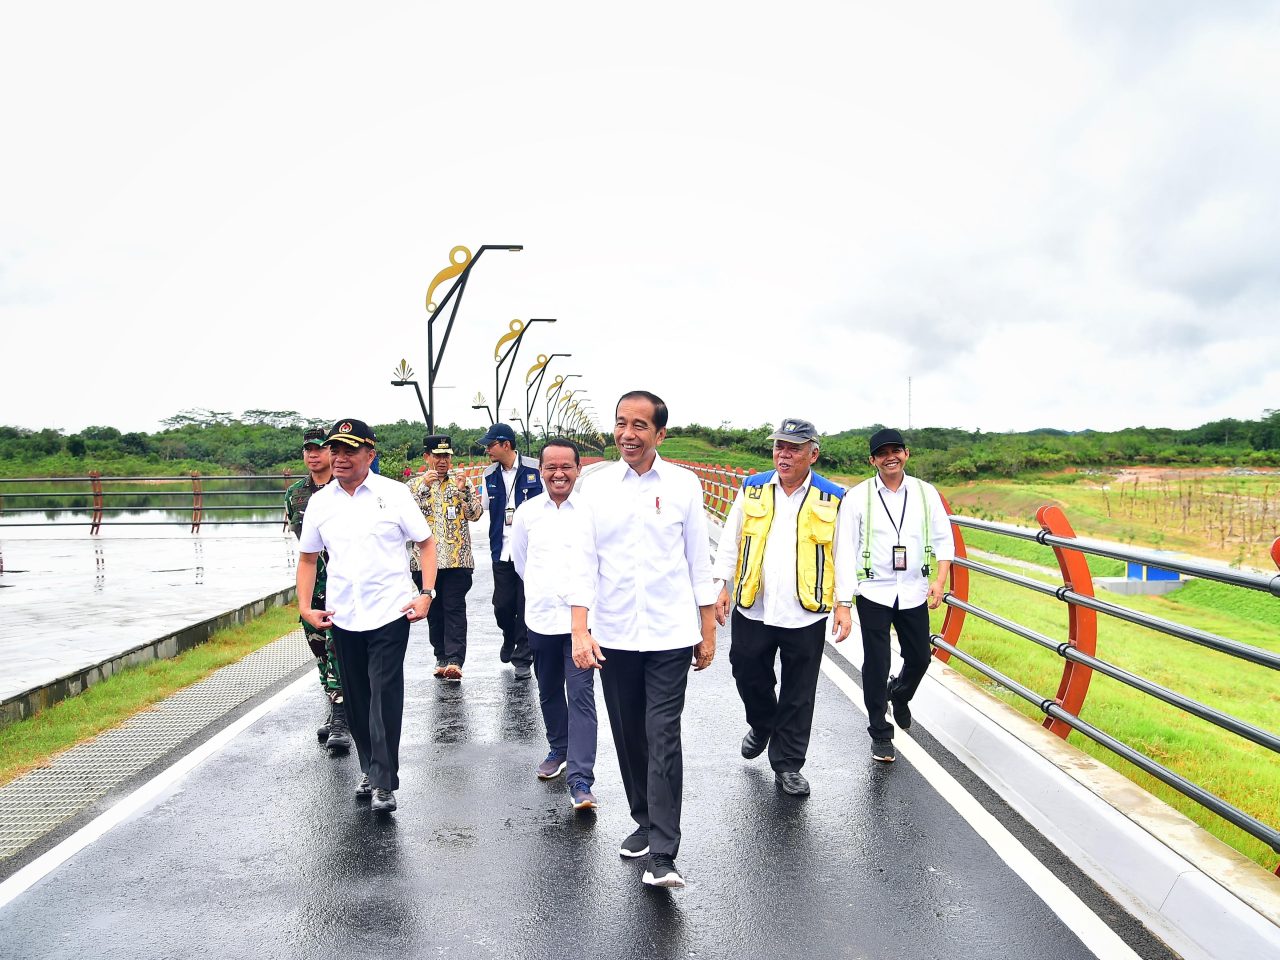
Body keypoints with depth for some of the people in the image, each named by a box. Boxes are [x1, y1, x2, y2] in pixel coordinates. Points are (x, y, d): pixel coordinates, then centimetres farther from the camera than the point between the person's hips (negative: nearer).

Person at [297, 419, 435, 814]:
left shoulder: (393, 493, -4)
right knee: (356, 700, 13)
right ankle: (370, 771, 29)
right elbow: (308, 558, 16)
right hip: (342, 617, 4)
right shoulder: (320, 502, 6)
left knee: (385, 696, -7)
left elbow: (426, 543, 1)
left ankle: (384, 783, 1)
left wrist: (426, 594, -9)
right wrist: (305, 606, 5)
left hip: (390, 613, -4)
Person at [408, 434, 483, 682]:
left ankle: (455, 661, -14)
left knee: (455, 609, -8)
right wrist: (424, 487, -14)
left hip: (457, 559, -1)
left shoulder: (461, 483, 9)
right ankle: (442, 658, 18)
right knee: (434, 611, 8)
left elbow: (475, 514, 0)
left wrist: (464, 490, -14)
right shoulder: (414, 485, 8)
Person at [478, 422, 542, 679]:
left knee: (526, 607, 1)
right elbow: (487, 509, 14)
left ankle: (522, 659, 13)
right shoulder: (490, 475, 8)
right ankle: (510, 638, 38)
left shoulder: (535, 469, -6)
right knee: (502, 605, 7)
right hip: (502, 551, 4)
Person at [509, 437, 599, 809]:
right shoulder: (527, 512, 1)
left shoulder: (590, 511, -9)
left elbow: (589, 566, -4)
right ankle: (559, 749, 41)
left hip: (580, 619, -4)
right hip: (540, 619, 4)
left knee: (581, 695, -7)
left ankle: (580, 781, -6)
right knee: (549, 692, 19)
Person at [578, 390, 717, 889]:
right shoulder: (596, 486, 0)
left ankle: (662, 855, 1)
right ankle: (645, 821, 33)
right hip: (613, 636, 2)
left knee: (663, 740, -5)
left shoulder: (683, 484, -2)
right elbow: (583, 561, 0)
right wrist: (579, 631, -7)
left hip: (670, 635, -2)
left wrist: (708, 632, 5)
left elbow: (699, 561, 4)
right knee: (628, 737, 14)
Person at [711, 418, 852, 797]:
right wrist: (722, 585, -2)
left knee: (798, 697, 7)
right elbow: (730, 541, 7)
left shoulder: (832, 499, 0)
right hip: (752, 609, 2)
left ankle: (788, 766, 22)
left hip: (805, 614, -1)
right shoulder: (752, 489, 4)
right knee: (748, 677, 13)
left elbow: (843, 555, 3)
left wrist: (844, 605, -1)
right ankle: (761, 725, 44)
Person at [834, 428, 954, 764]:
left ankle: (899, 695, 47)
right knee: (876, 665, 2)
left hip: (914, 592, 3)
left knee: (919, 657, 13)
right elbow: (844, 550, -6)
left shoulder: (926, 493, 1)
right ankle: (880, 735, 19)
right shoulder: (858, 497, -7)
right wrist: (842, 599, -10)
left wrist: (940, 579, -3)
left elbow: (943, 539, 9)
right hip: (874, 593, -3)